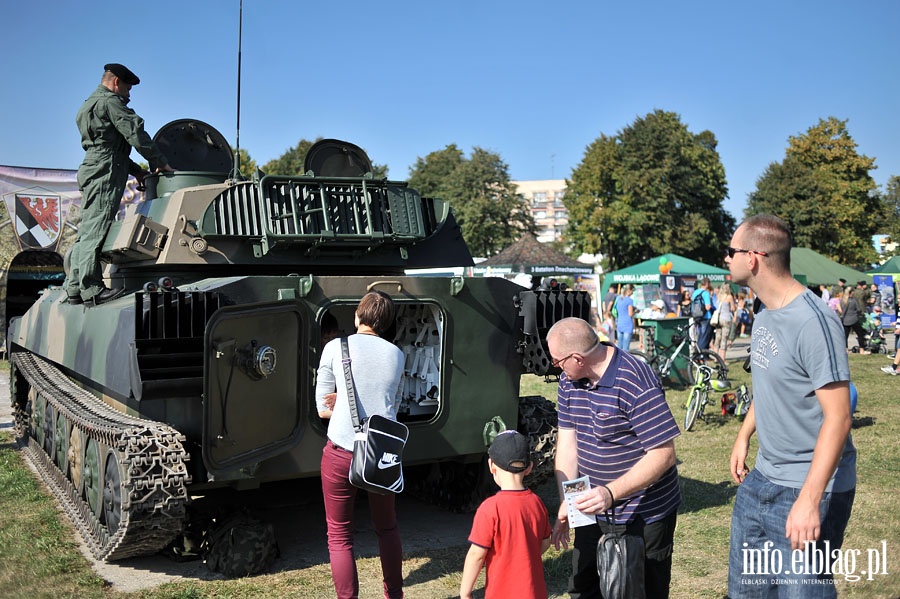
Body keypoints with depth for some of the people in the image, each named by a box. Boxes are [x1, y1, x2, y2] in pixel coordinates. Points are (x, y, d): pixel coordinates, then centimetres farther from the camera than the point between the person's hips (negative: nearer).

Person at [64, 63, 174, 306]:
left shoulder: (88, 106, 28)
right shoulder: (110, 101, -4)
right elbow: (135, 134, -12)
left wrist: (137, 170, 21)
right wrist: (160, 162, -8)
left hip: (92, 172, 10)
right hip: (105, 174, -10)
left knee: (87, 232, 9)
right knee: (96, 232, -13)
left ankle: (75, 288, 10)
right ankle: (92, 290, -16)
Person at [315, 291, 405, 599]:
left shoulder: (335, 348, -4)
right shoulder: (396, 354, 7)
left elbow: (322, 409, 0)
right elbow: (393, 406, 13)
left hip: (342, 451, -4)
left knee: (339, 535, 11)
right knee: (387, 527, 23)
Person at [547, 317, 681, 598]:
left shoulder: (636, 383, -25)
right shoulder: (570, 380, -1)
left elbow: (663, 454, -25)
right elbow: (567, 439, 2)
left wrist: (611, 493, -33)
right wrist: (566, 504, -4)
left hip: (644, 516, -7)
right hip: (593, 509, 7)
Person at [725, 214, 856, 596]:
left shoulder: (813, 322, -22)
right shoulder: (765, 316, 5)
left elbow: (837, 418, -23)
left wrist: (809, 500, -26)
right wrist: (744, 436, 16)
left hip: (809, 487, -8)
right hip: (763, 479, 9)